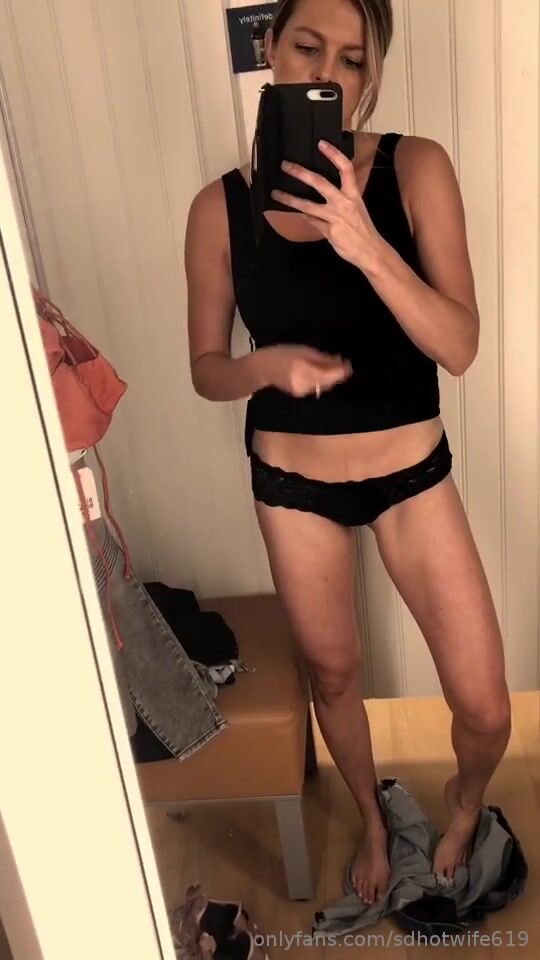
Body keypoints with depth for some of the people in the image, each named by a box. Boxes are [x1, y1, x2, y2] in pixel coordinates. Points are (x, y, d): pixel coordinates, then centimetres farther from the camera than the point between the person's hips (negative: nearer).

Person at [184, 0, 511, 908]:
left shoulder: (416, 169, -11)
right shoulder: (221, 206, -8)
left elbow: (459, 347, -18)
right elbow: (207, 369, -1)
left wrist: (366, 244, -32)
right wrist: (270, 364, -23)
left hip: (411, 471, 0)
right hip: (291, 481, 1)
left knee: (485, 708, 3)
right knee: (333, 674, 20)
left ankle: (464, 803, 43)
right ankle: (372, 819, 53)